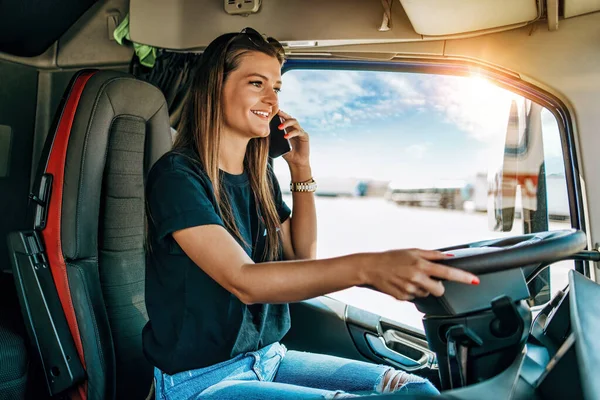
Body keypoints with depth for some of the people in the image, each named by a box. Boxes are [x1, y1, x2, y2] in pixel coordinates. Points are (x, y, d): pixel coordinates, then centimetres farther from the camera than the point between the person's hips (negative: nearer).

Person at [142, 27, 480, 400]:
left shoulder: (260, 175, 6)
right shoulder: (176, 175, -17)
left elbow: (303, 257, 6)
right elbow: (243, 281, -29)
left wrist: (302, 168, -2)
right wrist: (368, 267, -41)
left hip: (268, 357, 6)